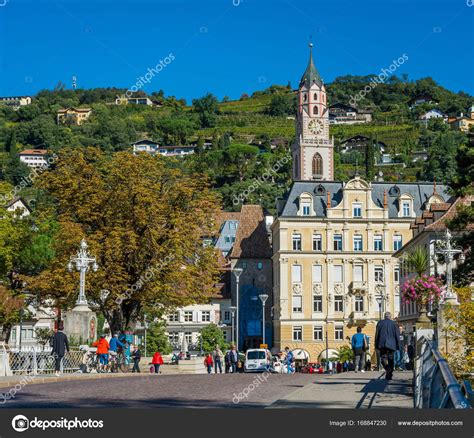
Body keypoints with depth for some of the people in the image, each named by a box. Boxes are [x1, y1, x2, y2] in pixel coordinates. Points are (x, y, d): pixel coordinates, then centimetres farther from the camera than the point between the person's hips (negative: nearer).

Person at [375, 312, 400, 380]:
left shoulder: (380, 323, 5)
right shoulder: (394, 323, 5)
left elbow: (377, 334, 3)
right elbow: (397, 335, 4)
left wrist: (376, 345, 7)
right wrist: (398, 346, 10)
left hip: (382, 344, -1)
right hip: (391, 345, 1)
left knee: (383, 357, 4)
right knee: (390, 360, 9)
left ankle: (387, 368, -25)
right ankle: (389, 375, 6)